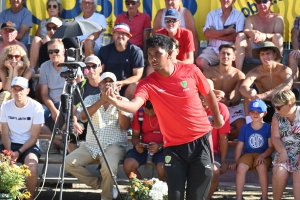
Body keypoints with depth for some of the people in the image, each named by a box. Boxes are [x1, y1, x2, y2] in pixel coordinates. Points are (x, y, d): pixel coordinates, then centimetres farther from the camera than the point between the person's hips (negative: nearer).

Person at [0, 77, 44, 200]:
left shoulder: (36, 107, -11)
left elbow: (34, 137, -10)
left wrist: (18, 152, -20)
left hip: (30, 145, -3)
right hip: (11, 144, 3)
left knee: (32, 168, -34)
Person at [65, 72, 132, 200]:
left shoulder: (123, 101, 5)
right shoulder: (91, 99, 10)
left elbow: (125, 126, -5)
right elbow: (83, 116, -10)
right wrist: (101, 101, -19)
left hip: (114, 145, -4)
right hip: (90, 145, 4)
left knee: (109, 167, -35)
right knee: (68, 163, -18)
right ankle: (99, 184, -1)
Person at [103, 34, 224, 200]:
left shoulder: (191, 71, -9)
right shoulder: (147, 84, -12)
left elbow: (209, 94, 9)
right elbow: (134, 105, -32)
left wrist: (217, 119, 20)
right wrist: (116, 102, -52)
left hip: (200, 140, 0)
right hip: (173, 146, 0)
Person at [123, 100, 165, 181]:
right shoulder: (139, 113, 2)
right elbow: (135, 136, 9)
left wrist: (159, 146, -26)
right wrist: (137, 144, -14)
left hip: (162, 148, -4)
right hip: (144, 148, 4)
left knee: (162, 168, -35)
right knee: (128, 165, -23)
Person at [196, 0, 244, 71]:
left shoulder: (239, 15, 6)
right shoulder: (212, 14, 12)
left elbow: (238, 37, -6)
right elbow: (207, 33, -2)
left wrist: (215, 34, -5)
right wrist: (226, 31, -10)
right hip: (213, 49, 2)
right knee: (200, 61, -27)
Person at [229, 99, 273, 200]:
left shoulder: (268, 127, -3)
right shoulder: (245, 128, 3)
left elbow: (271, 147, -5)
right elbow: (239, 146, 5)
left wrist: (262, 156, -21)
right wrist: (236, 162, -1)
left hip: (263, 155, -2)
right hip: (248, 154, 2)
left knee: (262, 167, -35)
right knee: (241, 167, -29)